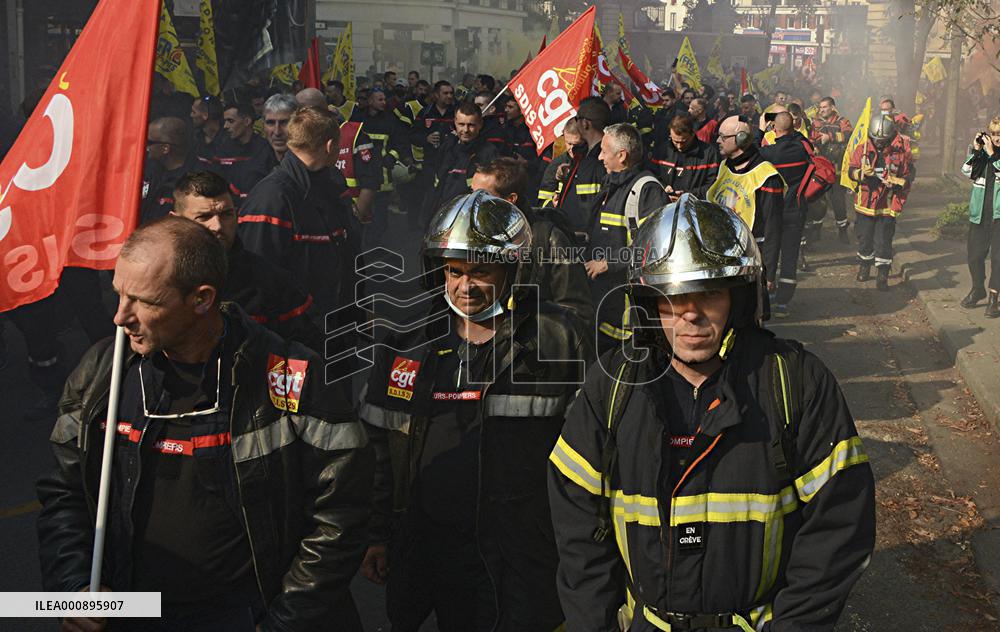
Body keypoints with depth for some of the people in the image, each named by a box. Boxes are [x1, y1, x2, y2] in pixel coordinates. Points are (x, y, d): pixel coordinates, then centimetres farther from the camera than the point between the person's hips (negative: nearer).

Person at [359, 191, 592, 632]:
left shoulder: (556, 342, -6)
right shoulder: (409, 346, 5)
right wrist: (379, 536, 9)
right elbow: (382, 445, 10)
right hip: (428, 553, 3)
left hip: (521, 558, -3)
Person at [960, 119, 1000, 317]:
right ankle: (977, 289, 30)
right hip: (979, 211, 4)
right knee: (974, 253, 10)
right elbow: (967, 171, 3)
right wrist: (975, 151, -6)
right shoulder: (983, 151, 9)